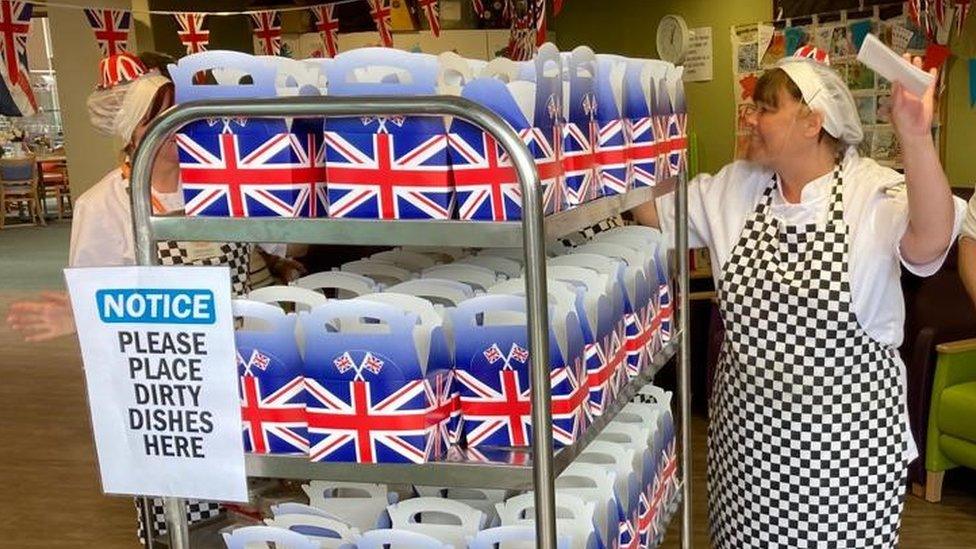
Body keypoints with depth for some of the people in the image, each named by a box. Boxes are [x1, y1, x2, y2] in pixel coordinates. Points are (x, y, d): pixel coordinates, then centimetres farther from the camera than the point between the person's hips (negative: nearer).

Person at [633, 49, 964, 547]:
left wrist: (916, 137, -45)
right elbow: (651, 210, 8)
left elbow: (931, 242, -31)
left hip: (846, 437, -4)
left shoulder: (875, 192, -12)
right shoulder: (731, 190, 4)